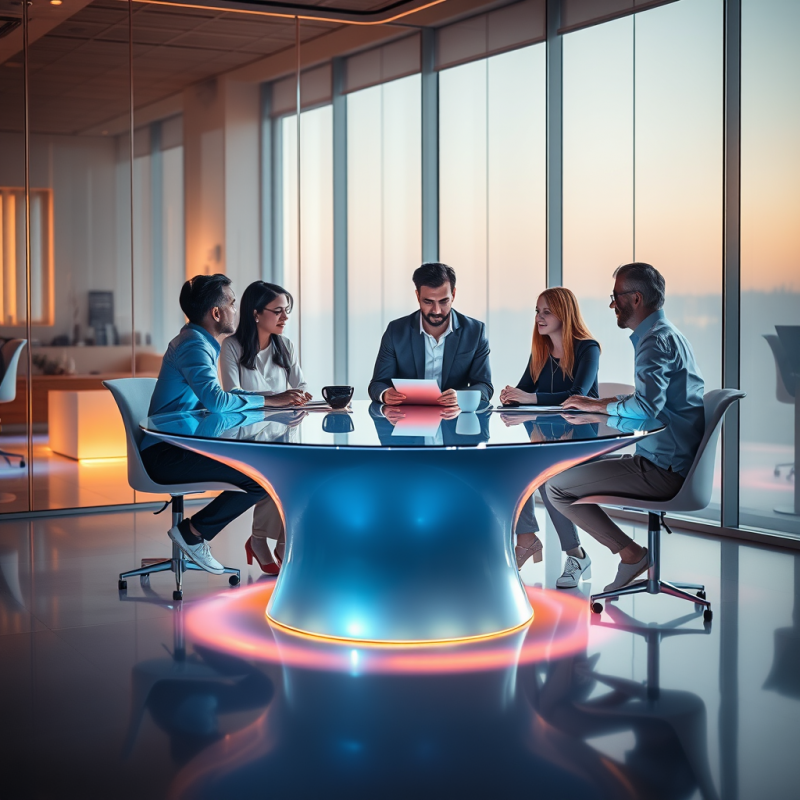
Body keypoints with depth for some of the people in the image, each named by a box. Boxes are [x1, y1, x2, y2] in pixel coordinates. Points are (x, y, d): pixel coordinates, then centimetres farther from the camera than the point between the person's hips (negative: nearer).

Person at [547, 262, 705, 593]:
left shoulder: (656, 341, -17)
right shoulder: (666, 335, 17)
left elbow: (646, 405, -30)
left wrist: (596, 405, -14)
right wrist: (600, 405, 9)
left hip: (662, 471, -11)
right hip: (670, 462, 11)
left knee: (556, 486, -9)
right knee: (574, 467, 22)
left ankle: (630, 553, -4)